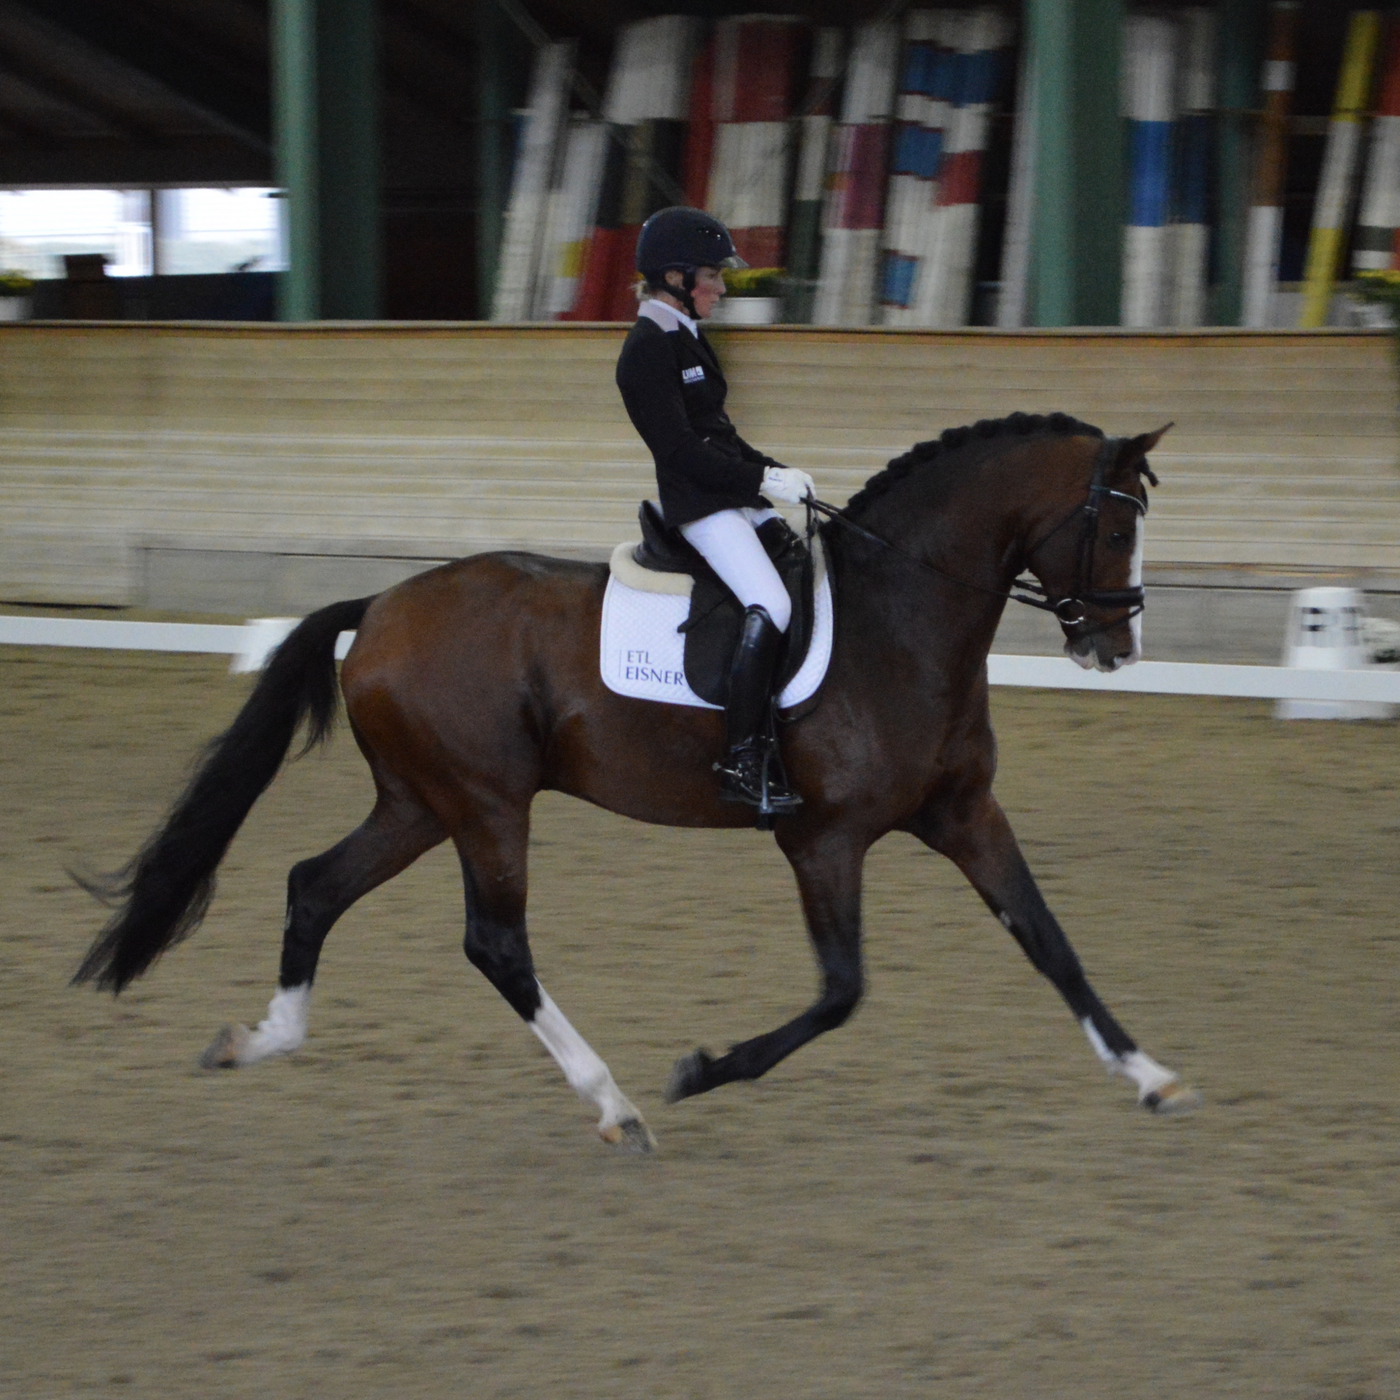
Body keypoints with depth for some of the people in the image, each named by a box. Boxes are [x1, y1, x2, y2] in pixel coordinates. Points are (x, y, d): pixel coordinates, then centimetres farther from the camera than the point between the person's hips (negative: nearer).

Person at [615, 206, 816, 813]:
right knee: (769, 608, -22)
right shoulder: (649, 349, -14)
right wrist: (763, 479, -18)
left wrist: (775, 470, 9)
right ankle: (742, 764, -22)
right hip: (699, 504, -10)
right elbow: (679, 449, -19)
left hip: (735, 495, 10)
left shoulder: (685, 338, 17)